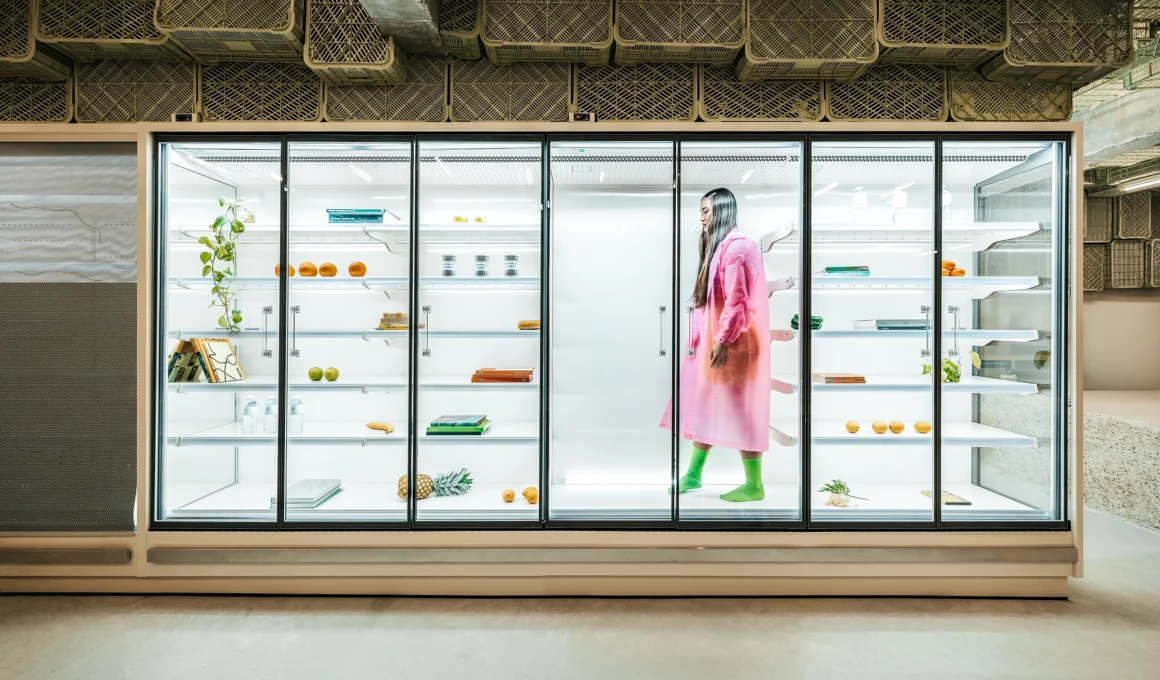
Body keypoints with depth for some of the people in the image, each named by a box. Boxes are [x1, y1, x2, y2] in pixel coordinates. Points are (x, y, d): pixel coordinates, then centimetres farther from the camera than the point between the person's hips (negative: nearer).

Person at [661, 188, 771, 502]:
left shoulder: (736, 246, -13)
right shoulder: (718, 246, 18)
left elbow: (737, 300, -20)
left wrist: (723, 341, -22)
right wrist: (698, 338, 16)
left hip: (733, 342, -10)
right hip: (713, 339, 10)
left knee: (740, 409, -4)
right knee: (706, 405, 12)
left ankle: (754, 486, 8)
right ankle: (693, 474, 22)